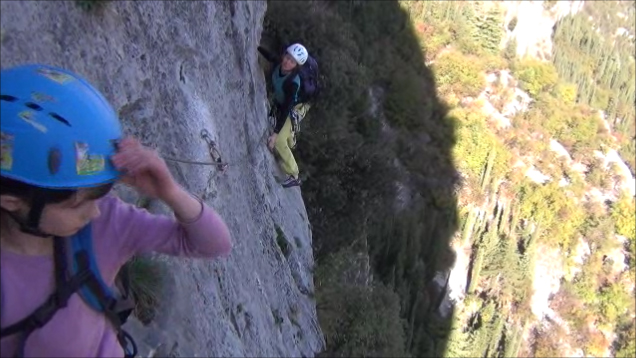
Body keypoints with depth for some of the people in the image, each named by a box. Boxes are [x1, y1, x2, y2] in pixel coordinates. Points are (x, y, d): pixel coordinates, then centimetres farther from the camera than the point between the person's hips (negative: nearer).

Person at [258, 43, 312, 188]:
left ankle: (294, 177, -1)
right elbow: (269, 56, 2)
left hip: (293, 108, -7)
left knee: (279, 141, -15)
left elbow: (286, 109, -41)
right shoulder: (279, 63, -24)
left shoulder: (293, 82, -40)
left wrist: (275, 134, -43)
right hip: (279, 104, 7)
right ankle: (290, 142, 69)